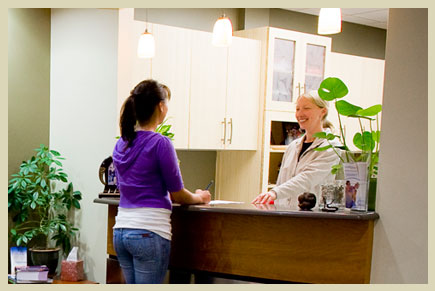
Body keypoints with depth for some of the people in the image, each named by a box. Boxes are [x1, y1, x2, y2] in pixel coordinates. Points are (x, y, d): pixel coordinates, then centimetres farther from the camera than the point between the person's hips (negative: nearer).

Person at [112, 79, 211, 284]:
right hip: (149, 232, -7)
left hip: (121, 230, 7)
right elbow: (178, 195, -5)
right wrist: (200, 197, 16)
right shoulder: (160, 144, -11)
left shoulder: (121, 144, 10)